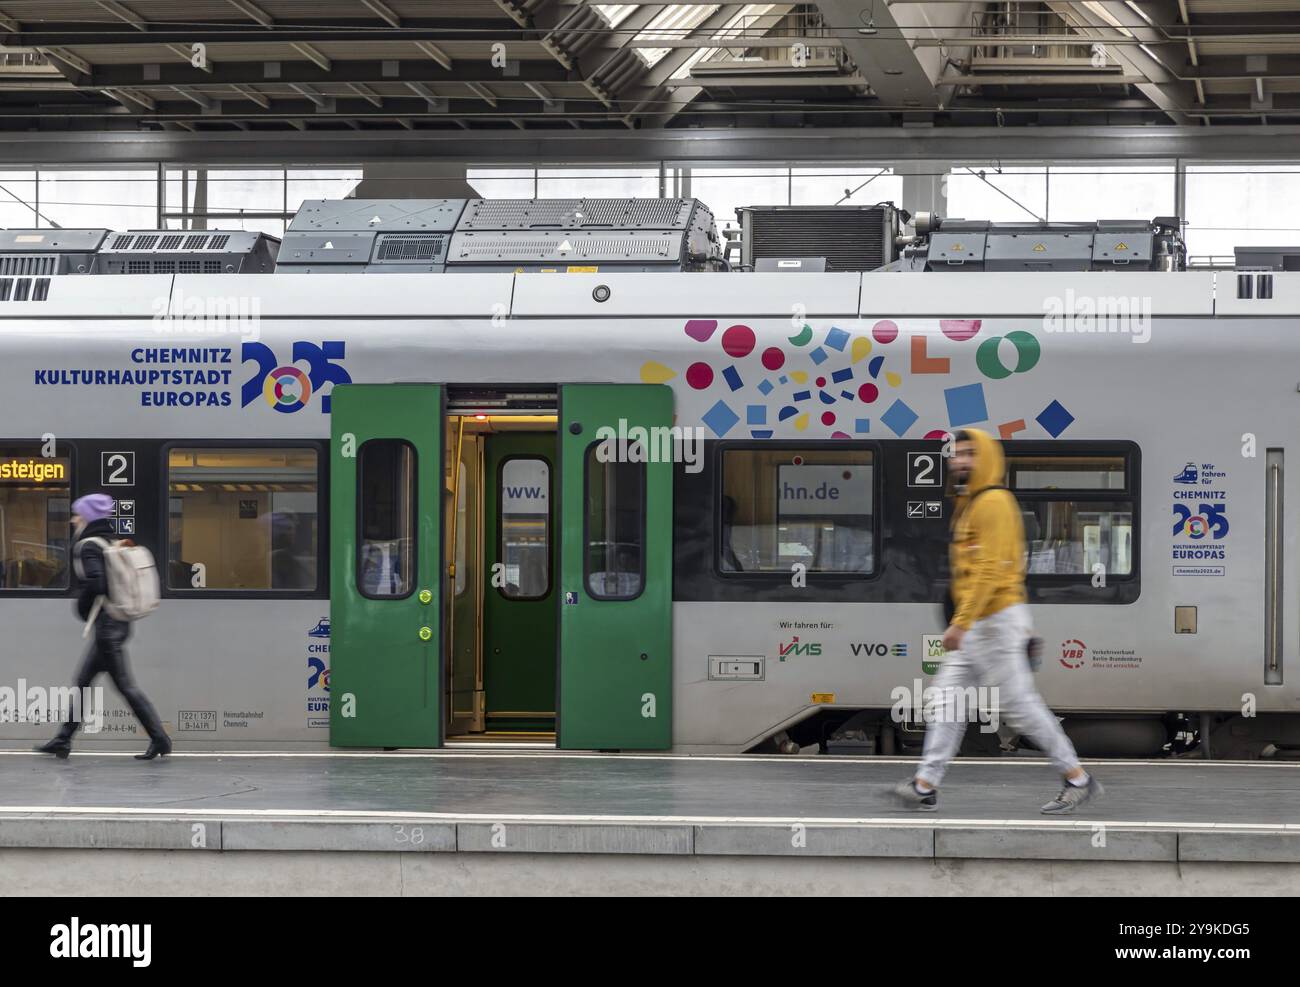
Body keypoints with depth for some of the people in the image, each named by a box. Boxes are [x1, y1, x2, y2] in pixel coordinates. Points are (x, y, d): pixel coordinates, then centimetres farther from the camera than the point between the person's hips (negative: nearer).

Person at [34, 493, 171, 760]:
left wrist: (83, 608, -8)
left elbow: (94, 583, -25)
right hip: (118, 621, 9)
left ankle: (159, 740, -5)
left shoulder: (88, 547, -13)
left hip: (105, 625, -9)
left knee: (125, 685, -5)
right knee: (83, 681, 14)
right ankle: (63, 740, 18)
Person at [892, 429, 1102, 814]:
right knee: (948, 697, 6)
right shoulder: (969, 505, 17)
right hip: (975, 627, 10)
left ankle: (1078, 779, 3)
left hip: (996, 621, -10)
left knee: (1018, 704, -6)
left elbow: (990, 571, -22)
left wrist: (960, 623, -26)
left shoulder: (993, 503, -15)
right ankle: (925, 786, 5)